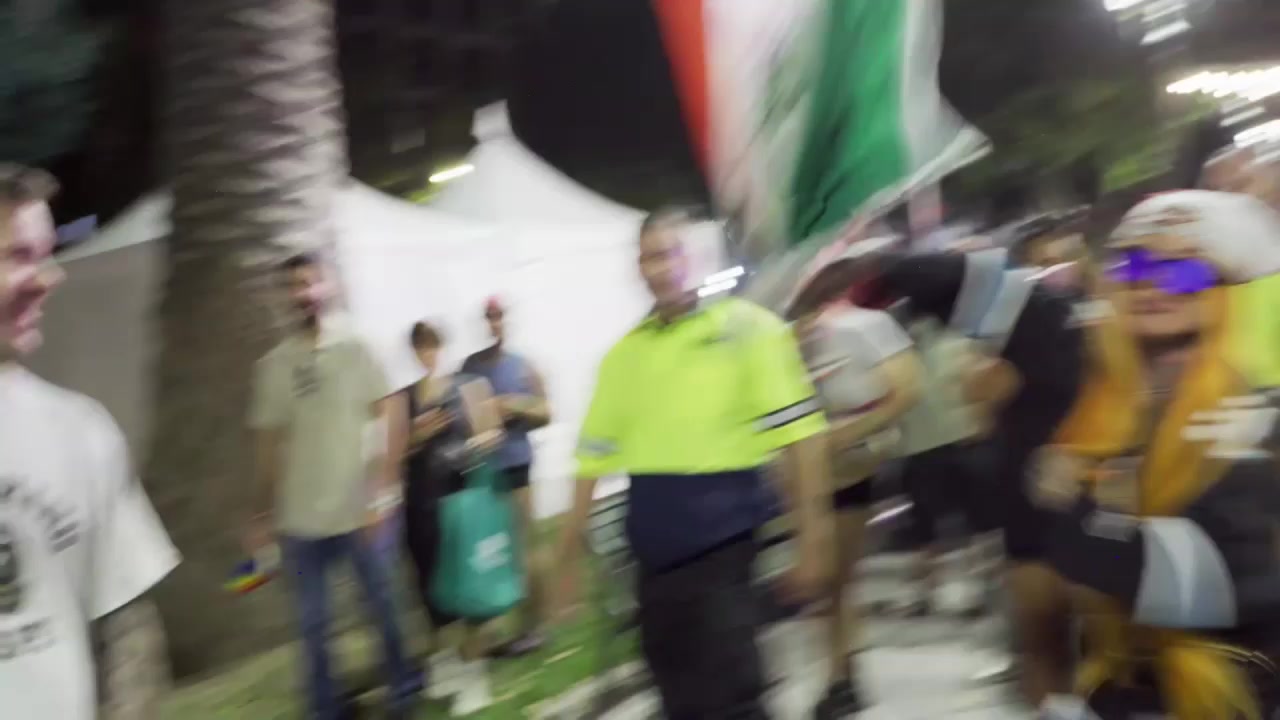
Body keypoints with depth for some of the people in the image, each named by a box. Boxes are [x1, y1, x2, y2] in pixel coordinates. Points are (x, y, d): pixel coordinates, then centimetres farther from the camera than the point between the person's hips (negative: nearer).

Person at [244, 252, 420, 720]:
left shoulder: (356, 347, -3)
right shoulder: (273, 364, 2)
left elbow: (385, 423, -5)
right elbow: (269, 444, 8)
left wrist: (383, 490, -13)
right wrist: (263, 515, 10)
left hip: (360, 510, -2)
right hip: (300, 518, 2)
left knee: (384, 608, 10)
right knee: (313, 623, 11)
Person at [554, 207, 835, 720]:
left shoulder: (747, 327, -5)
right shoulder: (623, 354, 8)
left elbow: (799, 434, -7)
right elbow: (594, 459, 10)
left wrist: (811, 542, -9)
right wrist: (568, 558, 9)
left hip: (725, 547, -5)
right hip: (656, 556, 5)